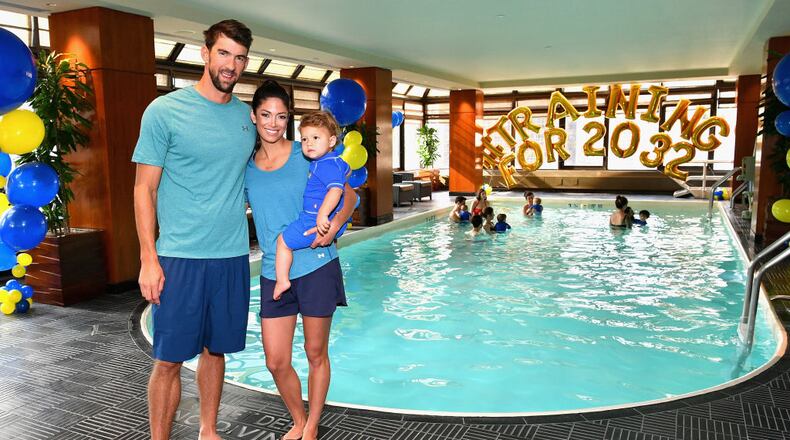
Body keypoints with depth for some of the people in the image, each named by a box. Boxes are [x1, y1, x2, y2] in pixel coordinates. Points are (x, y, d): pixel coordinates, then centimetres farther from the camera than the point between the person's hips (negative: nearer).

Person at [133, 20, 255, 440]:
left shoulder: (248, 116, 9)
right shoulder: (164, 110, -4)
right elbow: (144, 189, -4)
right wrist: (149, 259, -10)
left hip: (233, 255, 4)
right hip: (180, 256, -4)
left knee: (216, 349, 15)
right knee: (169, 359, 3)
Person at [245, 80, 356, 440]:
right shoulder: (245, 166, 5)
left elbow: (349, 195, -1)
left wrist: (333, 227, -18)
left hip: (316, 266, -3)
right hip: (272, 273, 3)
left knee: (315, 354, 10)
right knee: (276, 362, 6)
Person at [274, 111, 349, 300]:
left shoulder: (326, 165, -23)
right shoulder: (337, 159, 9)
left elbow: (336, 189, -35)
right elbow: (347, 171, 30)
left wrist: (323, 214, -43)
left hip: (318, 221, -10)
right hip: (335, 221, 10)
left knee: (283, 241, 0)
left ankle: (282, 280, 3)